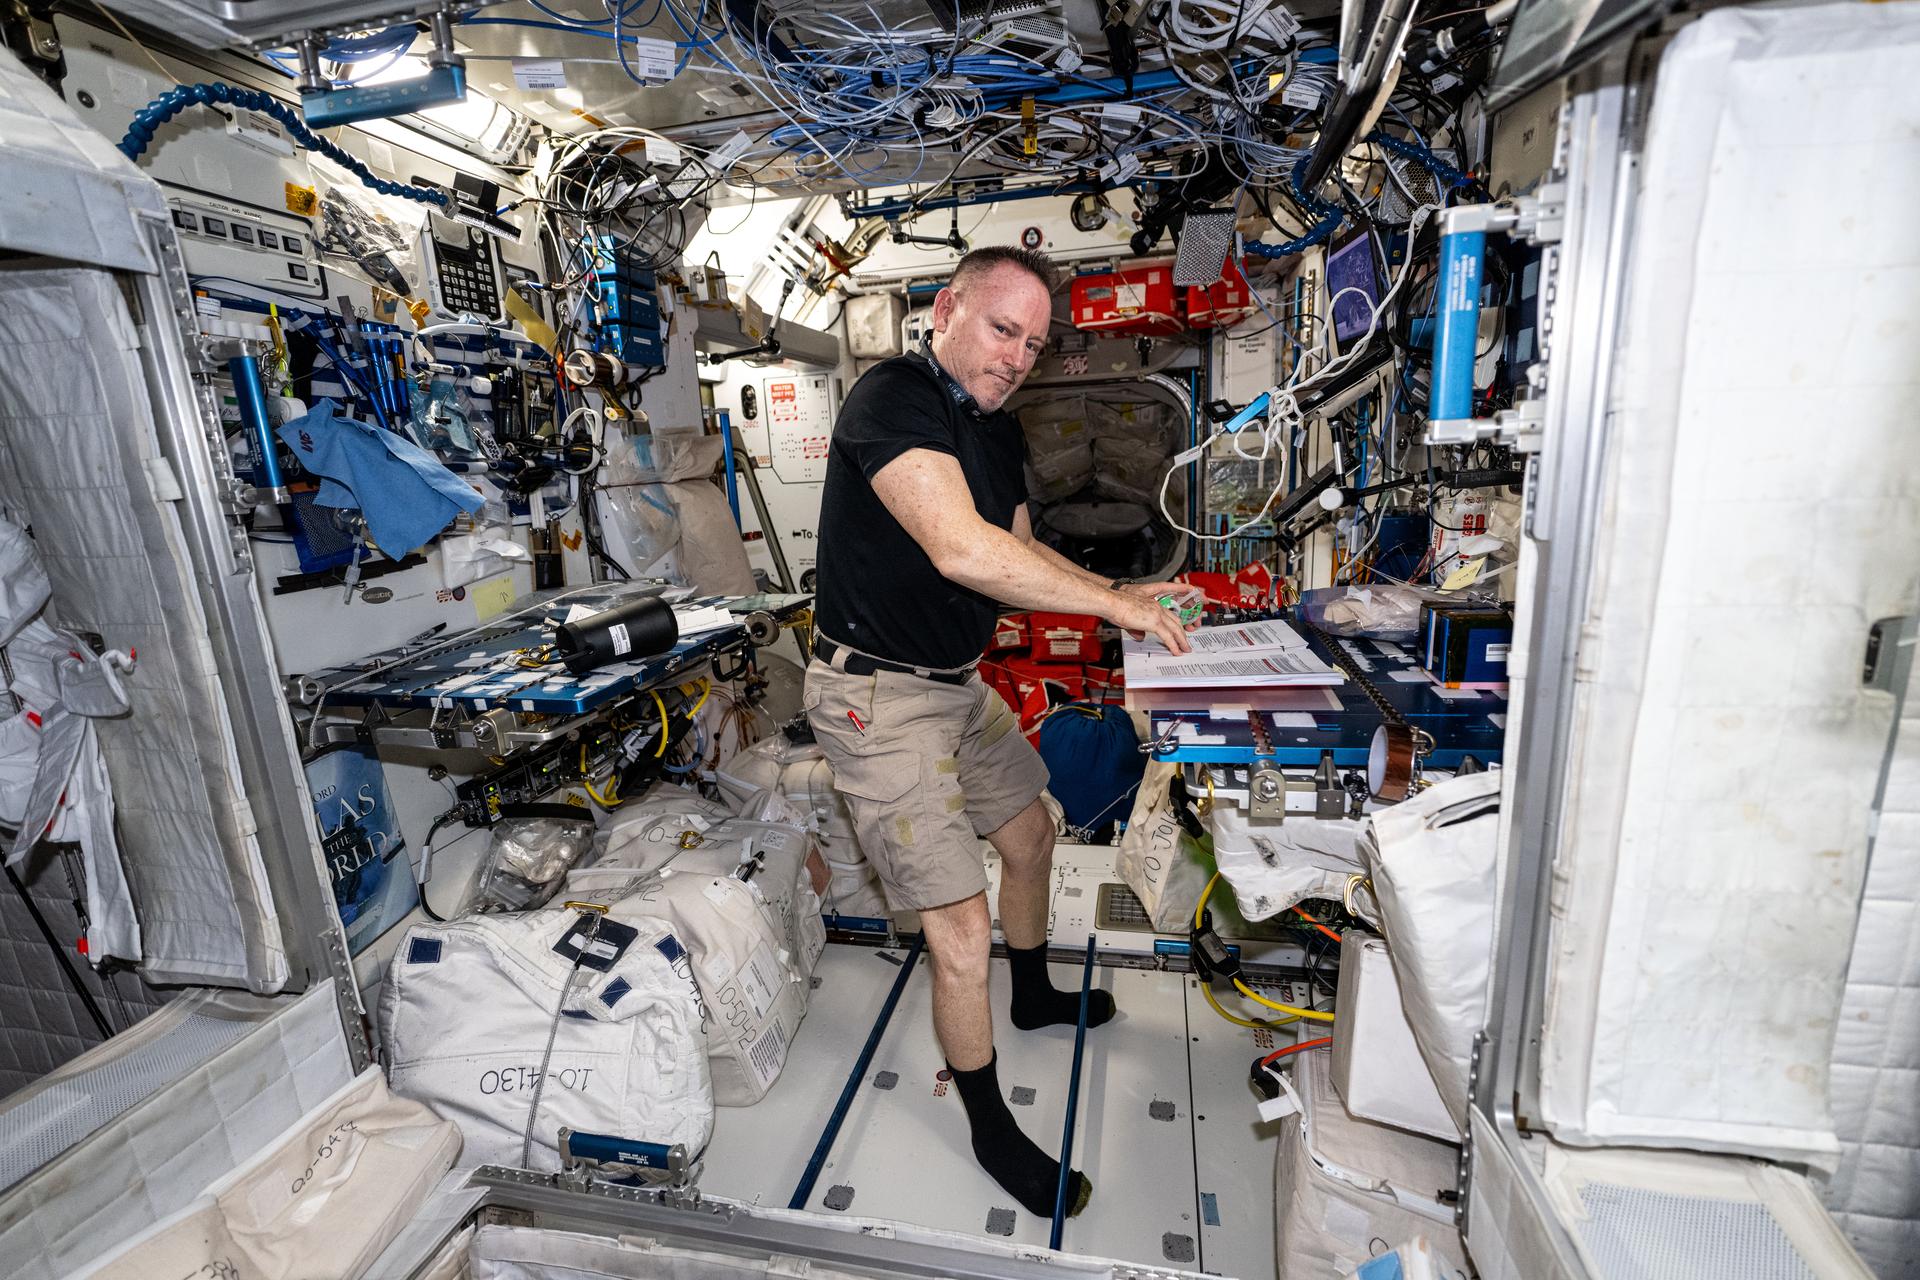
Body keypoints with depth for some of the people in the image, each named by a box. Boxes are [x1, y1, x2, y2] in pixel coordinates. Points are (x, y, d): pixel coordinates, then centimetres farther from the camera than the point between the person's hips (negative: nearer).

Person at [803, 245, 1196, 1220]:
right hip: (880, 697, -9)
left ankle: (1034, 996, 52)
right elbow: (962, 550, -33)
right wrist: (1115, 606, -24)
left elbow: (1018, 551, 17)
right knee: (962, 931, -4)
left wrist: (1113, 594, 1)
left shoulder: (998, 430, 9)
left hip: (958, 685, 9)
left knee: (1030, 836, 23)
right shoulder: (893, 398, -20)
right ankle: (992, 1133, 23)